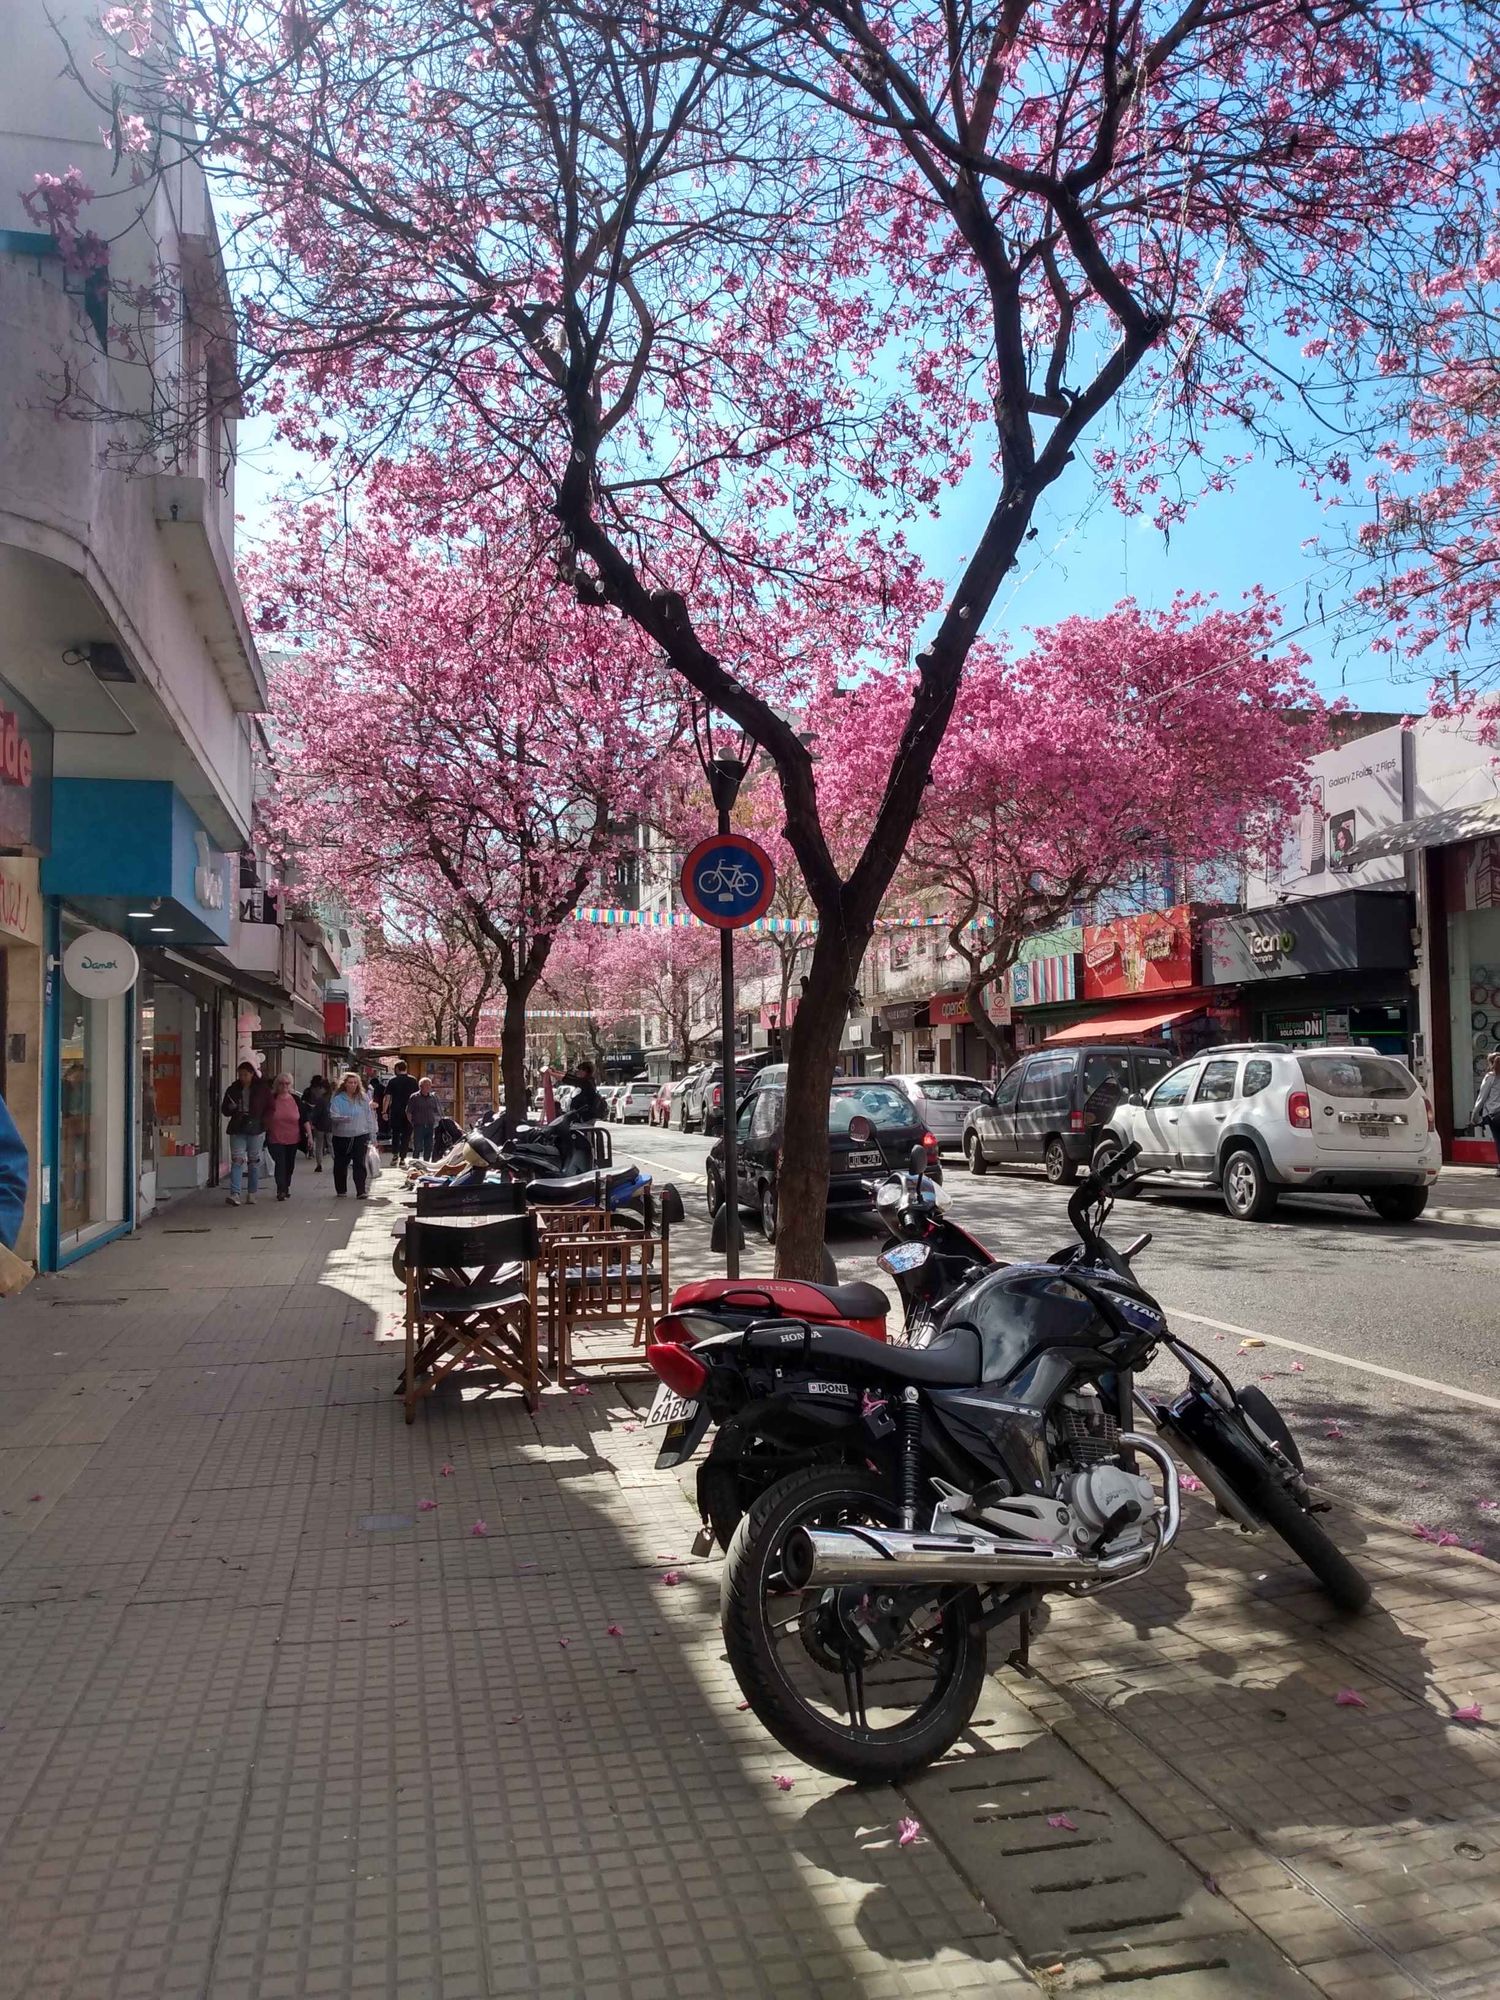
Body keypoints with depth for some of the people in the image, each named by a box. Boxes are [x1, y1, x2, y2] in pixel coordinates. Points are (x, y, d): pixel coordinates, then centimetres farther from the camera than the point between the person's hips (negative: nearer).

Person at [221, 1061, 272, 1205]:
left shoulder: (262, 1089, 1)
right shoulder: (233, 1089, 7)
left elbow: (269, 1109, 4)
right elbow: (225, 1111, 12)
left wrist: (262, 1121, -11)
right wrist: (230, 1108, -10)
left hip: (256, 1130, -1)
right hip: (237, 1130, 1)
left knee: (254, 1161, 6)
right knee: (237, 1160, -10)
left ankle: (251, 1193, 15)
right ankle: (234, 1194, -17)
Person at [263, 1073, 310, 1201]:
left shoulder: (296, 1099, 1)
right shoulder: (270, 1099, -4)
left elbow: (304, 1118, 4)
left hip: (293, 1139, 3)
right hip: (275, 1139, -3)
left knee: (289, 1165, 12)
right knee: (280, 1164, -13)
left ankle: (286, 1188, 29)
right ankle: (281, 1190, -13)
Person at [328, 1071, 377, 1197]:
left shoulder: (363, 1098, 5)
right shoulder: (337, 1099, -2)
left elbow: (369, 1117, 7)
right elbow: (333, 1116, -12)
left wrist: (371, 1134, 4)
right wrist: (343, 1118, -33)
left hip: (360, 1136, 0)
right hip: (341, 1136, 0)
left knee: (360, 1163, -5)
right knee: (341, 1164, 10)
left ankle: (361, 1191, -5)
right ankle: (341, 1190, 24)